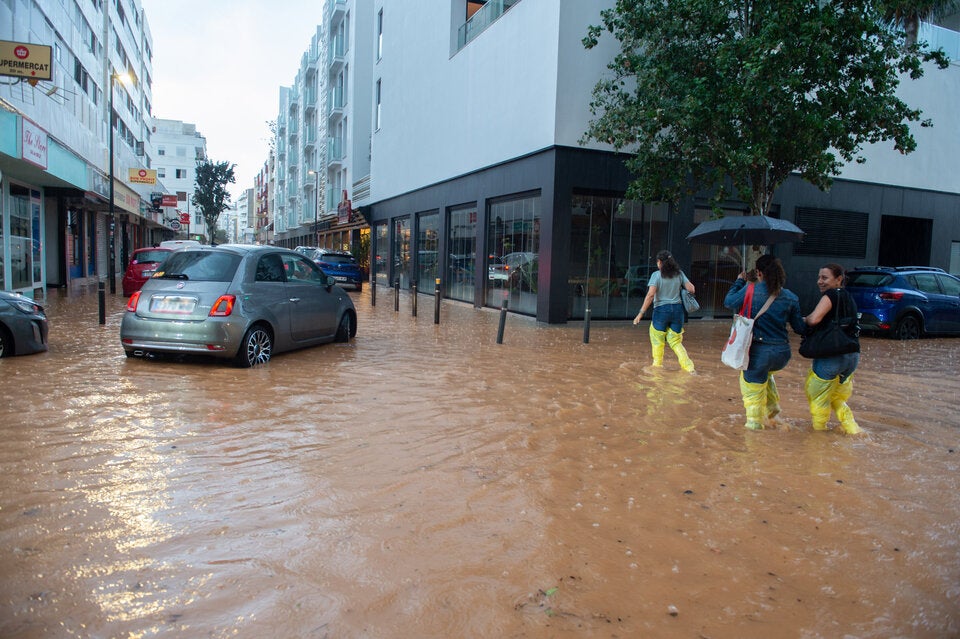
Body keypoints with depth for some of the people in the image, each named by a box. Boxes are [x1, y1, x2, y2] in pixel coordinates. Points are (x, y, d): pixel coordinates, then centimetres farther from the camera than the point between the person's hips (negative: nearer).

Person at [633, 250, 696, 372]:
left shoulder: (656, 275, -7)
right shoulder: (679, 273, 5)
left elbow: (650, 295, -16)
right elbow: (691, 289, 1)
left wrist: (640, 313, -16)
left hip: (661, 310, -4)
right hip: (677, 309, 4)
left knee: (657, 341, 13)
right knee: (675, 341, 12)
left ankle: (657, 365, 21)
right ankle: (688, 366, 1)